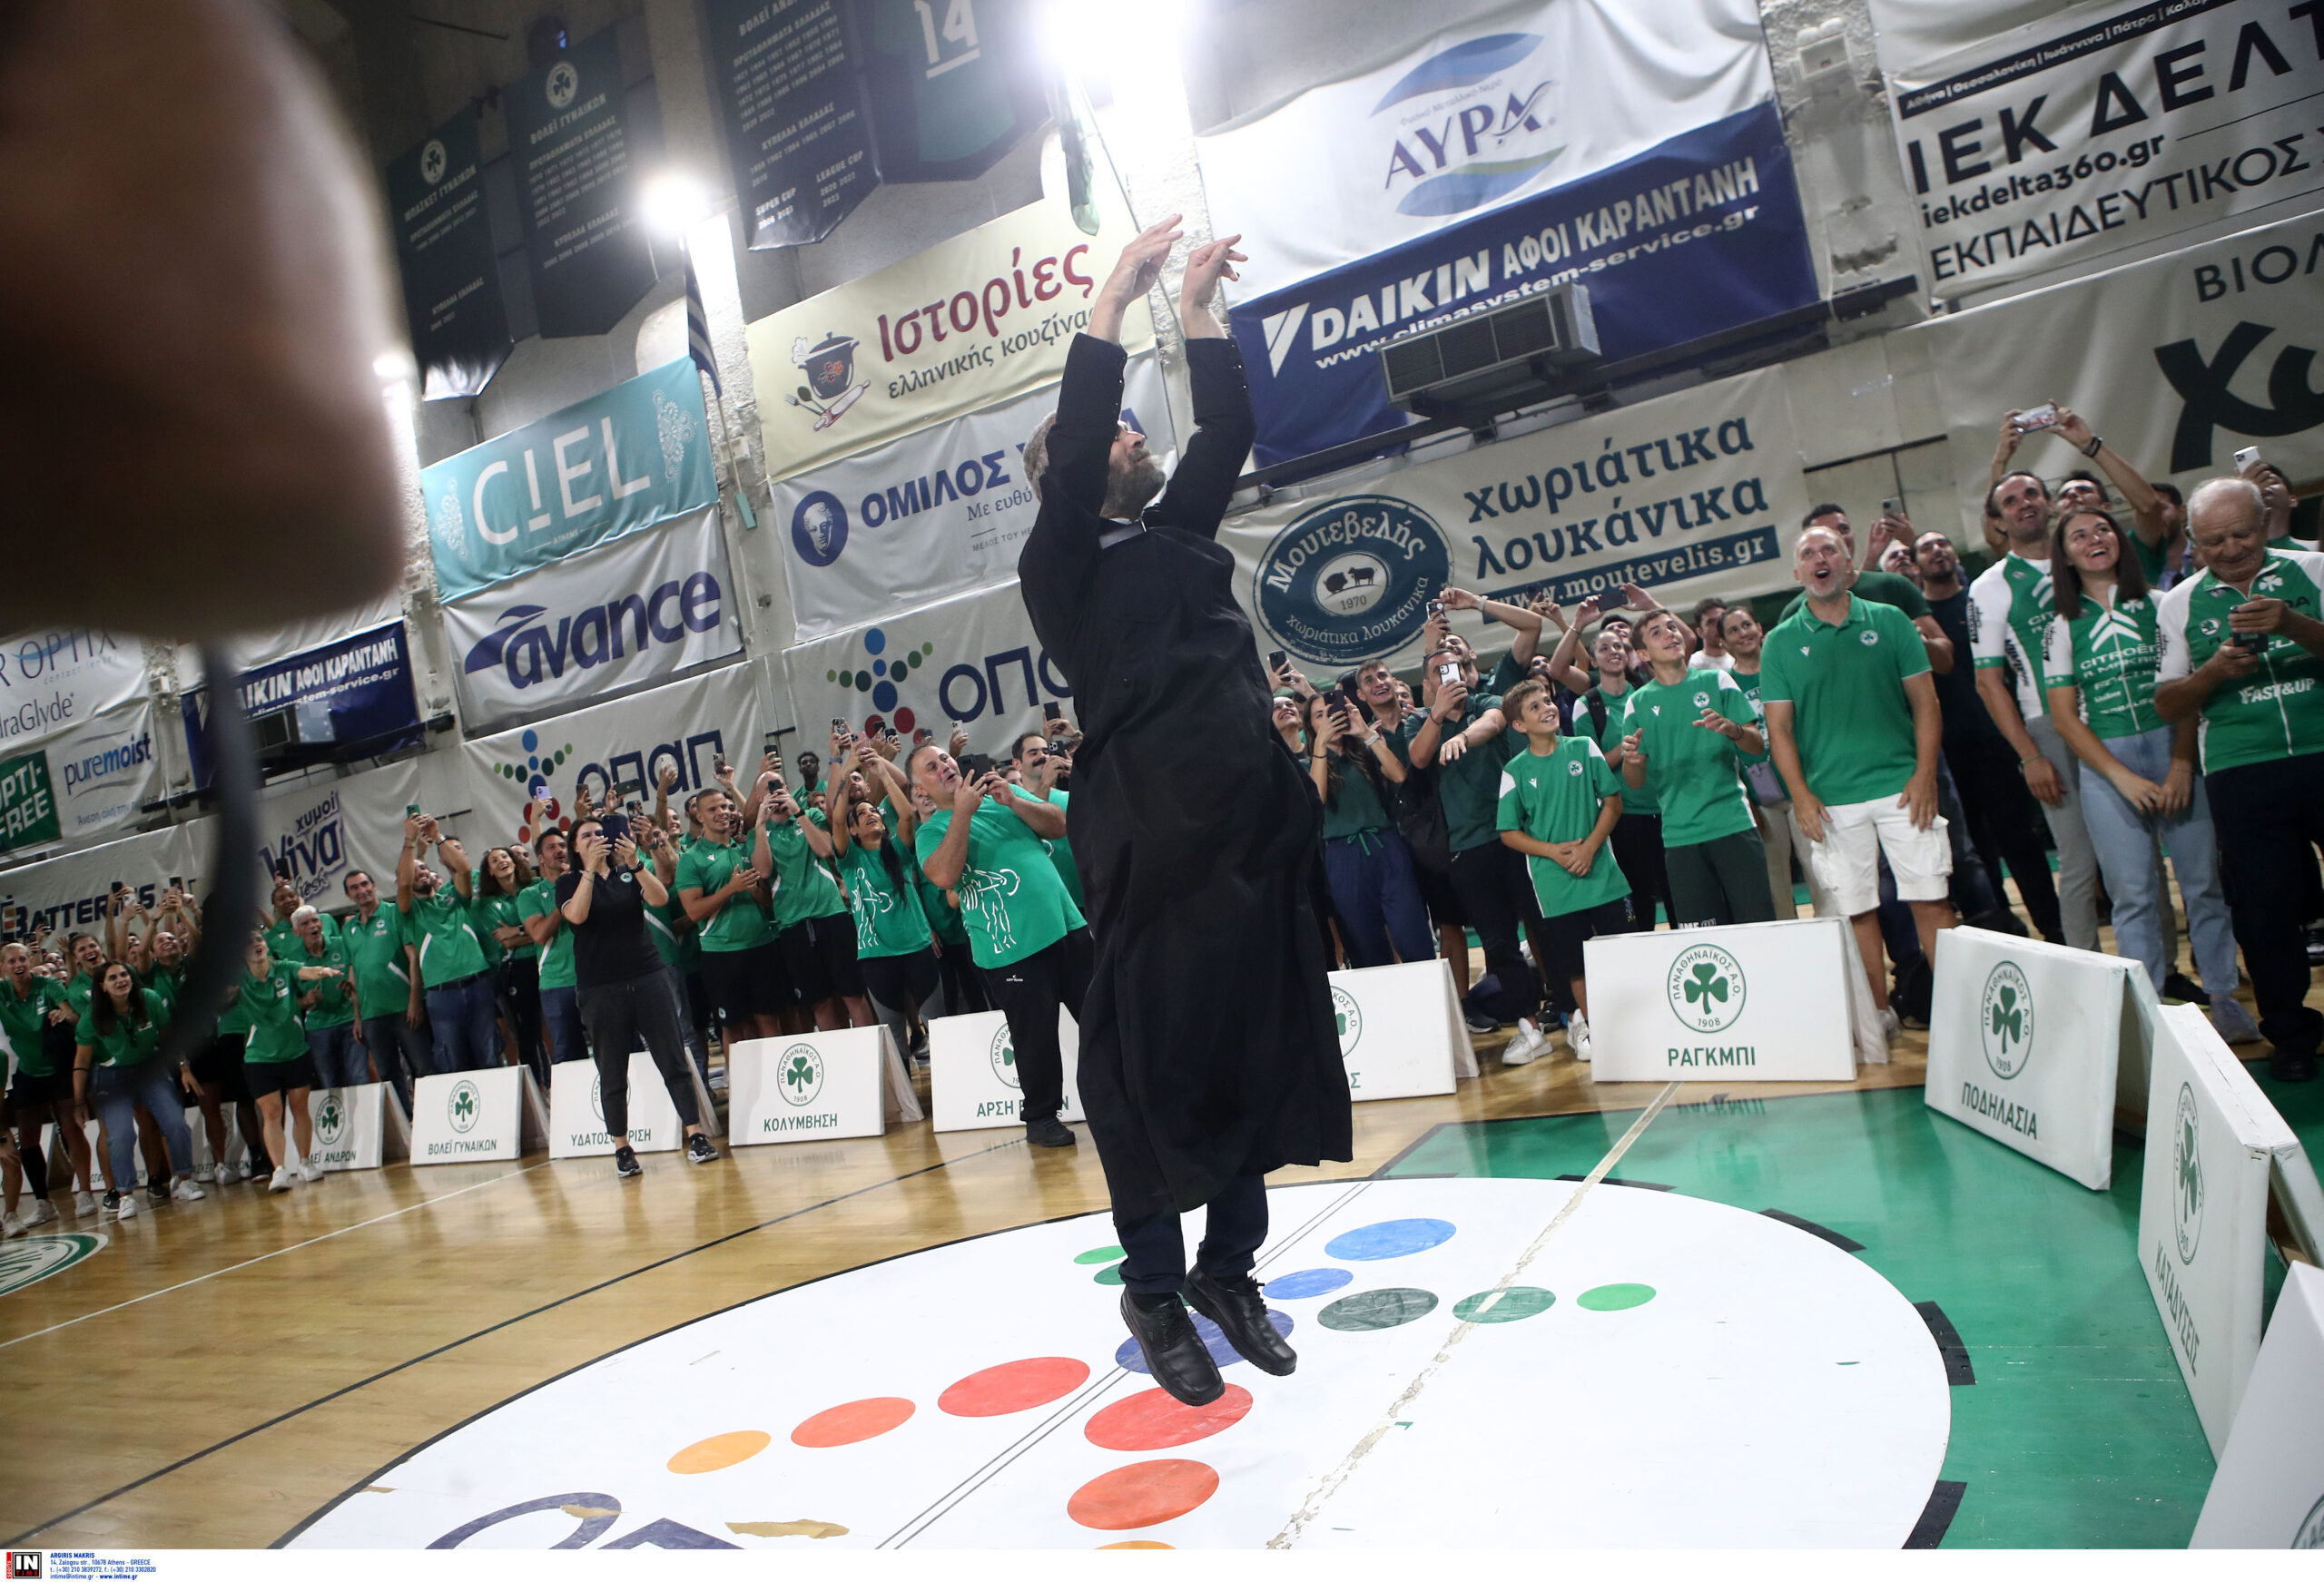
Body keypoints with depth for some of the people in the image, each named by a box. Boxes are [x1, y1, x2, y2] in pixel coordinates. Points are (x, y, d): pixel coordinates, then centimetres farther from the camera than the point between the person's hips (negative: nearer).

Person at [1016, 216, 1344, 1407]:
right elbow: (1073, 437, -11)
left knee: (1262, 1061, 11)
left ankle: (1227, 1268, 27)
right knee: (1152, 1072, 2)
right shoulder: (1060, 563, 2)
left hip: (1255, 837, 7)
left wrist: (1200, 311, 17)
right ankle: (1154, 1290, 19)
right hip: (1153, 850, -7)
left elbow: (1227, 432, 18)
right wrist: (1114, 299, -8)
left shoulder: (1176, 534, 20)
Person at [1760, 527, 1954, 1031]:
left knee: (1930, 899, -1)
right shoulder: (1780, 642, 5)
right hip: (1830, 800, 0)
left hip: (1901, 786, 0)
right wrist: (1801, 794, -6)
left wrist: (1924, 774, -5)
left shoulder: (1889, 621, 6)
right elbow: (1779, 725, 3)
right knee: (1856, 909, 4)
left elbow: (1925, 701, 6)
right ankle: (1880, 1013, 15)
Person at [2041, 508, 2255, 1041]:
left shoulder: (2160, 606, 6)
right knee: (2133, 893, 0)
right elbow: (2065, 717, 2)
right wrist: (2123, 777, -7)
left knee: (2204, 880, 1)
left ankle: (2225, 1000, 13)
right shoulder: (2065, 627, 6)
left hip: (2175, 751, 0)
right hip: (2105, 763, 0)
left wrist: (2182, 765, -11)